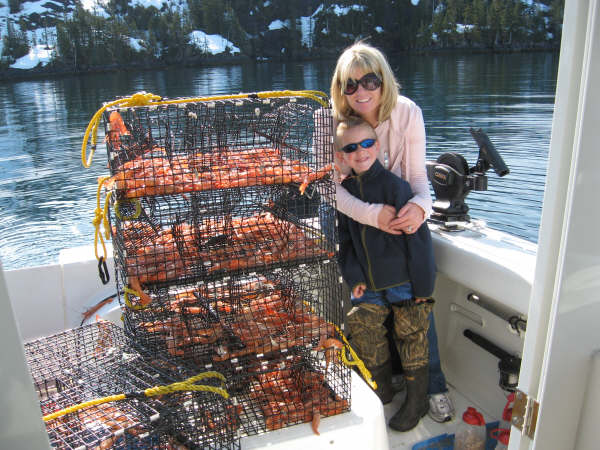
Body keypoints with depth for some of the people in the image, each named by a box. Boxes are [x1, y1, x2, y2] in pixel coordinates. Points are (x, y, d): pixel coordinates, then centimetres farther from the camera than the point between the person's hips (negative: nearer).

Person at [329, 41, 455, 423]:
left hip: (405, 218, 1)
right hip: (361, 220, 0)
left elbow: (417, 174, -13)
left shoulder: (408, 113, -17)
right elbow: (337, 189, -23)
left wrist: (420, 206, -36)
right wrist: (373, 214, -41)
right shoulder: (335, 123, -20)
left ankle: (434, 384, 16)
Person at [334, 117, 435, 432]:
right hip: (370, 284, 5)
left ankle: (416, 401, 23)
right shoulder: (344, 191, 1)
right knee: (361, 325, 1)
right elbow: (344, 240, 9)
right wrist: (354, 277, -2)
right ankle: (382, 388, 26)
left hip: (404, 281, -5)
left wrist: (423, 288, -14)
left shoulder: (394, 186, -17)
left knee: (410, 336, 2)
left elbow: (418, 237, -16)